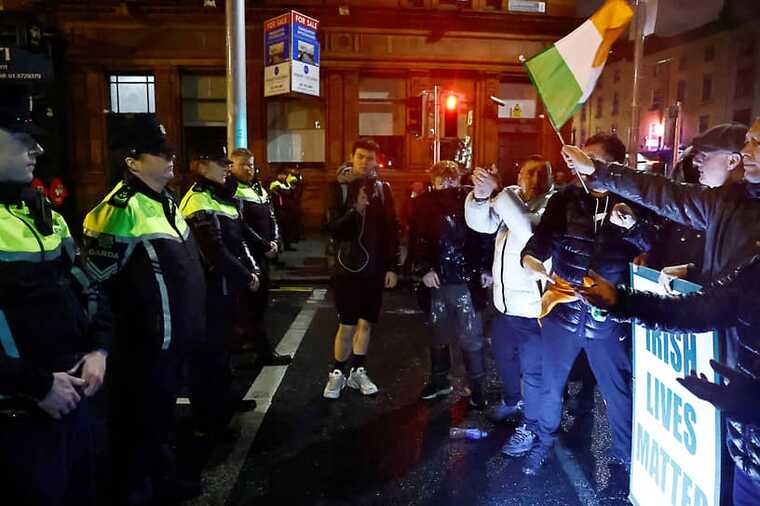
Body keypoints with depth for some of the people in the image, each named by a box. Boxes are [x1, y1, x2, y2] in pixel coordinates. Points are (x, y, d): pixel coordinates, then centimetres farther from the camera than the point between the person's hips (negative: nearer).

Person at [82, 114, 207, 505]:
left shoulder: (164, 202, 9)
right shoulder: (122, 209, -21)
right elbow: (91, 281, -21)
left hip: (173, 338, 9)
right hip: (143, 344, -9)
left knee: (161, 414, 24)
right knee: (137, 422, 9)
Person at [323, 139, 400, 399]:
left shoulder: (383, 188, 4)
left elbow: (392, 229, 4)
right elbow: (334, 231, -9)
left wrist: (392, 266, 0)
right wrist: (355, 210, -25)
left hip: (375, 267, 2)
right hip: (348, 267, -2)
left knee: (365, 323, 11)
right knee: (347, 325, 1)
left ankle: (358, 371, 26)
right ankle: (337, 373, 19)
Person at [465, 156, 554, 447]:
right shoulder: (511, 198, 4)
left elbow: (532, 232, -34)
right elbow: (481, 223, -4)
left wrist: (497, 192, -34)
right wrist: (481, 194, -24)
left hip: (533, 306, -7)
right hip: (505, 301, 8)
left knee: (533, 370, 6)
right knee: (502, 354, 27)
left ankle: (531, 426, 26)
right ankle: (513, 400, 52)